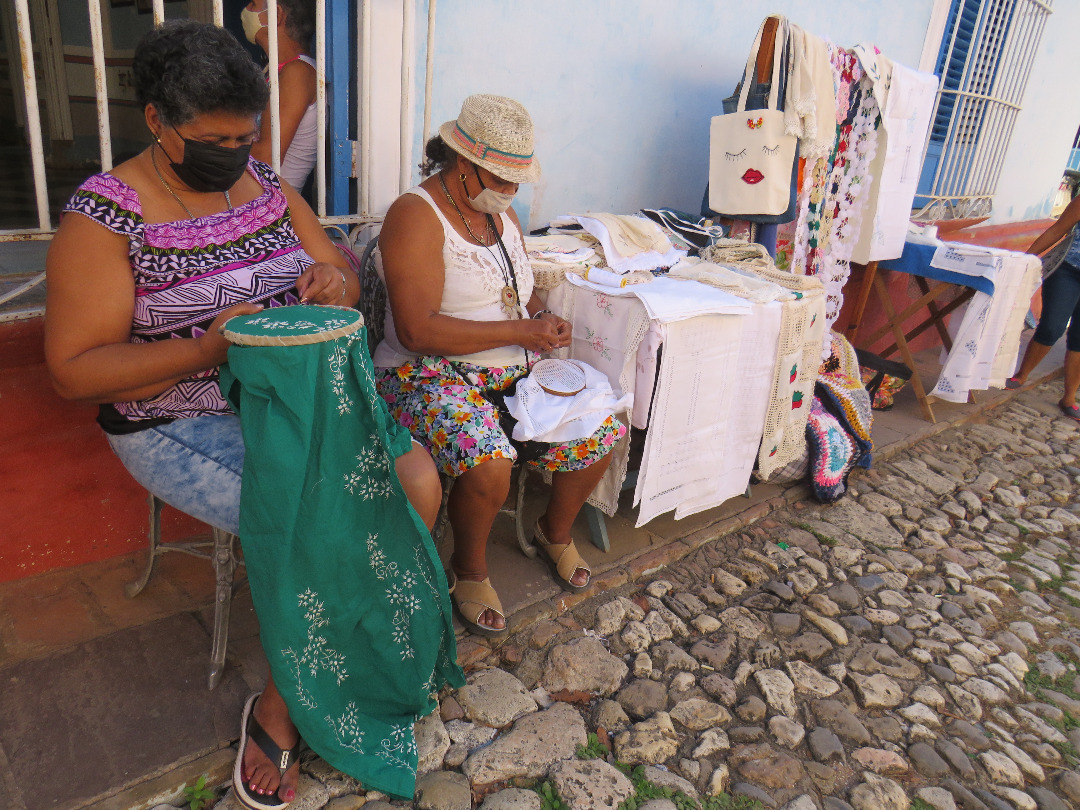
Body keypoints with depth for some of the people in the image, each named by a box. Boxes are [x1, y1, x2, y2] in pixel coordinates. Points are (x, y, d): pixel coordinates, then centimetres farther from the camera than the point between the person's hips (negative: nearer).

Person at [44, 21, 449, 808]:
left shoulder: (267, 186, 7)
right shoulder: (103, 217, -10)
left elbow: (348, 281, 11)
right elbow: (74, 370, -13)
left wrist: (333, 284, -14)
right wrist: (211, 347, -26)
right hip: (184, 429, -5)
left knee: (418, 483, -11)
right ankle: (282, 705, 4)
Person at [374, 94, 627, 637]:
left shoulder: (501, 211, 13)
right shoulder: (416, 215, -13)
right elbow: (417, 331, -24)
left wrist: (545, 321, -1)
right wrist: (521, 331, -21)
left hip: (515, 369, 8)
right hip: (433, 374, -7)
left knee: (600, 433, -7)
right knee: (488, 466, -34)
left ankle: (556, 532, 22)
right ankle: (469, 568, 0)